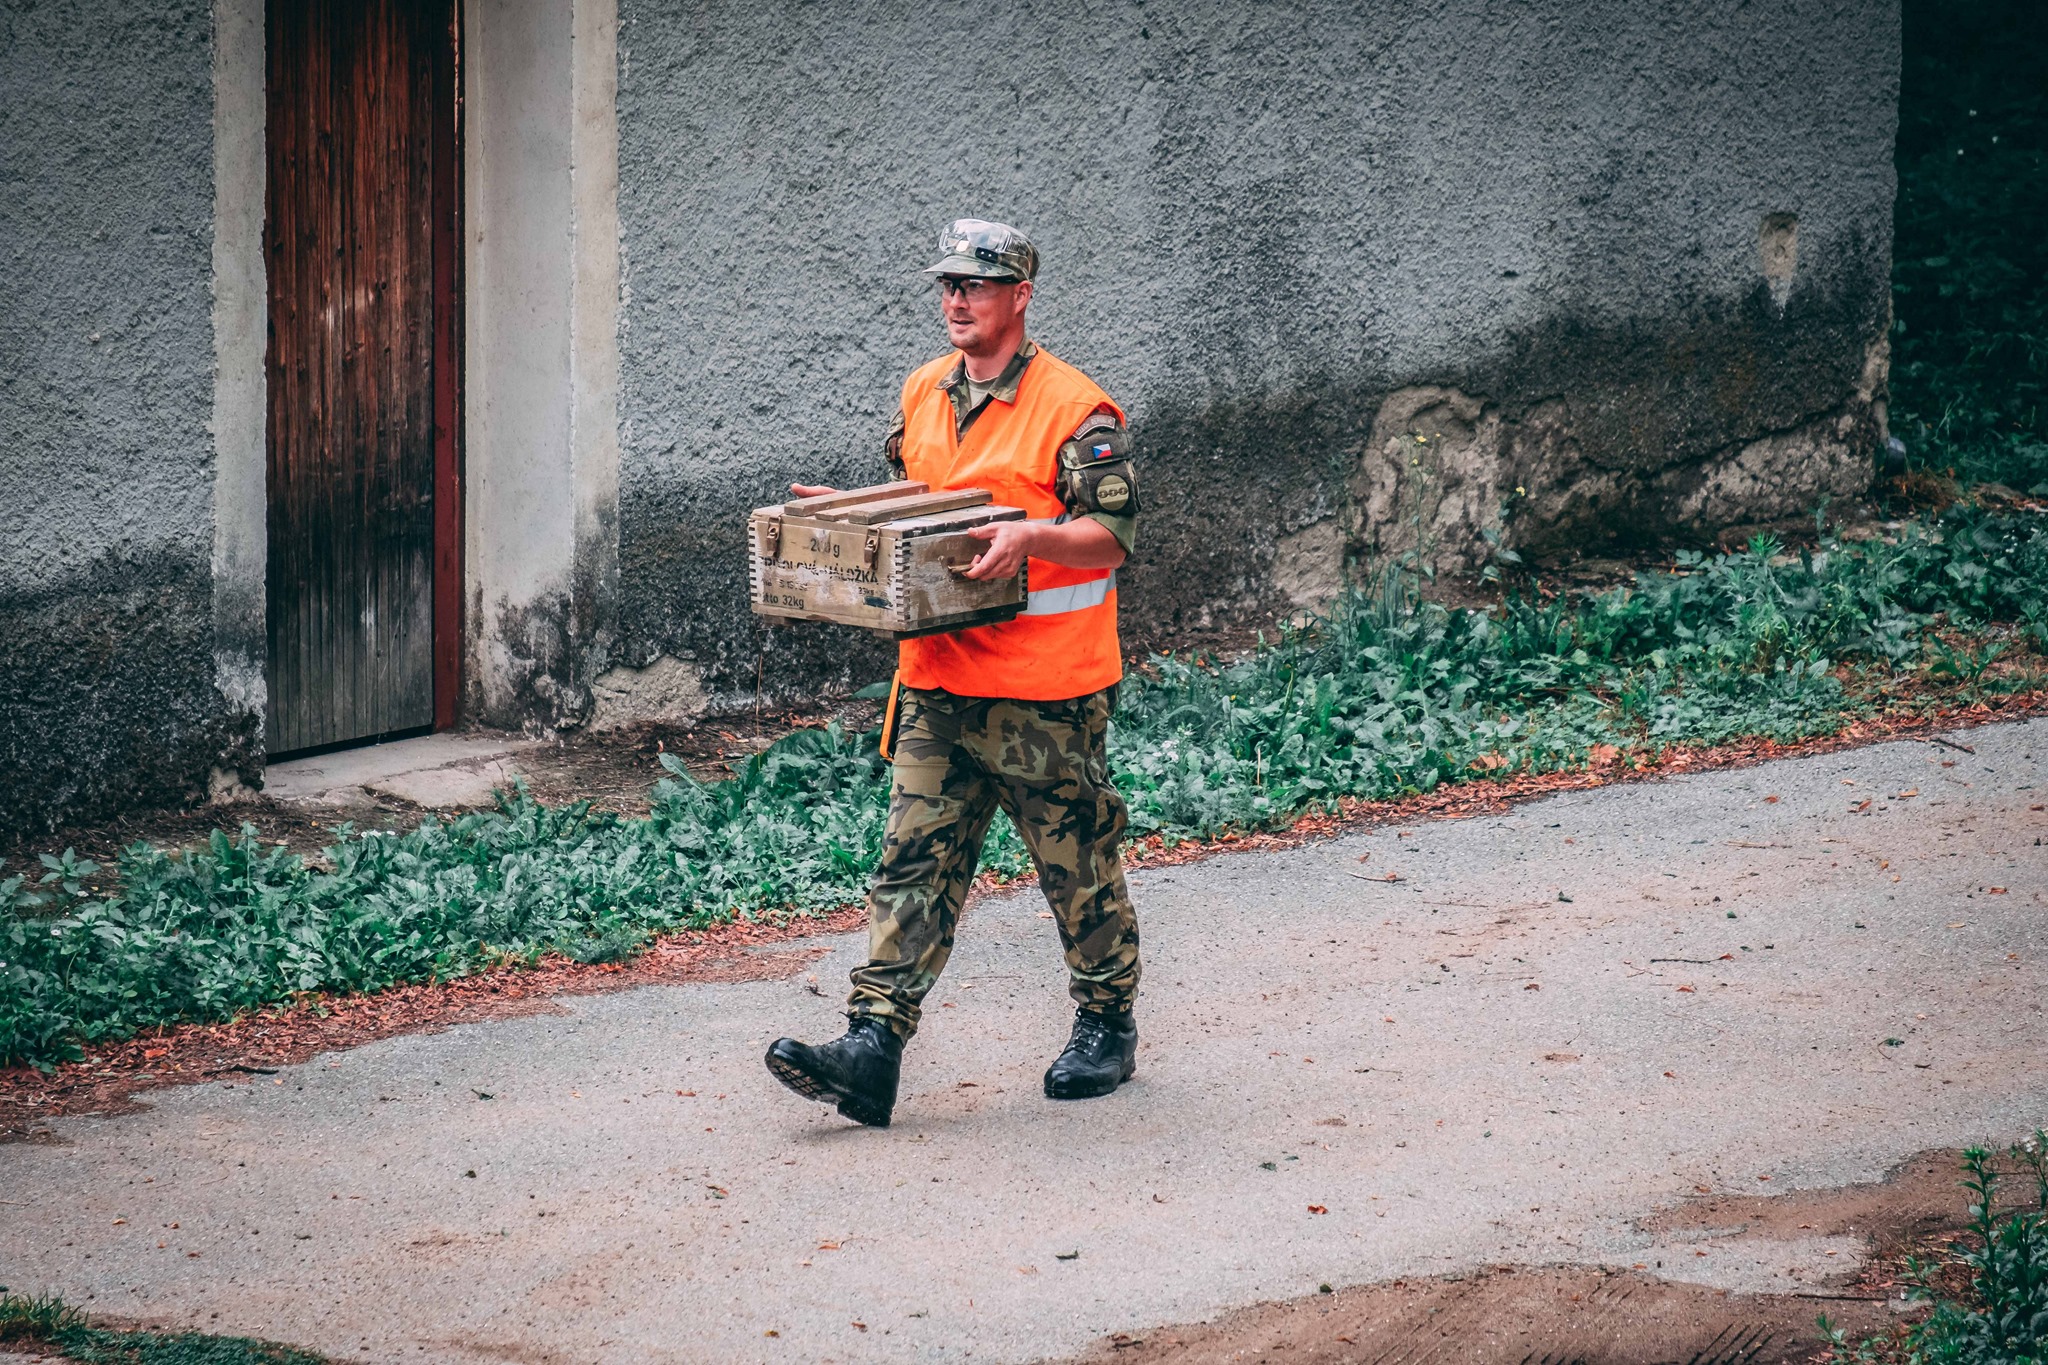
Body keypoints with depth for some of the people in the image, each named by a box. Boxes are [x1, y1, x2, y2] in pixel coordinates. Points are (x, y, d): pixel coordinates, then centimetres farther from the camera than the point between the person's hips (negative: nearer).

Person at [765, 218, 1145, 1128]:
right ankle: (873, 1046, -7)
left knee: (1079, 865, 7)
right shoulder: (924, 394, 11)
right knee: (914, 862, -2)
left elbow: (1111, 537, -14)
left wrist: (1029, 537, -30)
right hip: (938, 679, 6)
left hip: (1047, 690, -6)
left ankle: (1106, 1027, 26)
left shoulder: (1075, 410, -11)